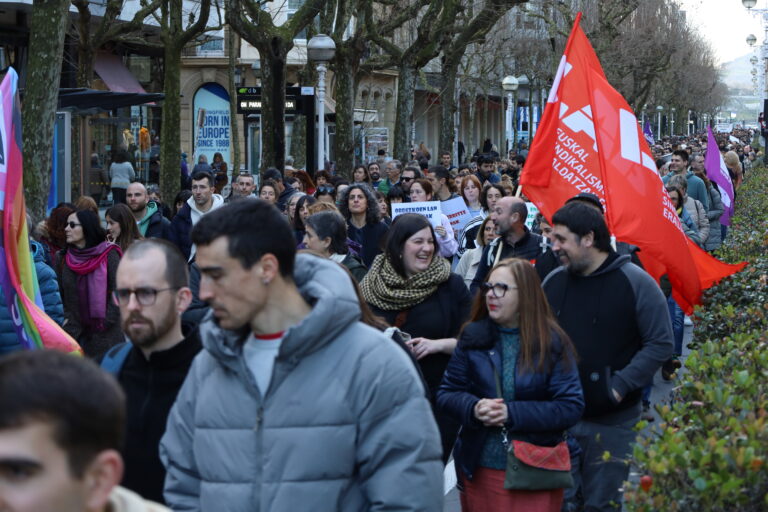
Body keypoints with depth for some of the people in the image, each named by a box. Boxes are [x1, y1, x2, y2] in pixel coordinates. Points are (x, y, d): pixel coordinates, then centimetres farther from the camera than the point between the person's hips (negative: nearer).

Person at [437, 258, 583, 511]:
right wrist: (473, 408, -17)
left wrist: (513, 413, -20)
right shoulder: (473, 336, 3)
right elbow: (447, 393, 6)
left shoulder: (553, 342, -5)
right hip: (478, 468, 3)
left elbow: (571, 407, -11)